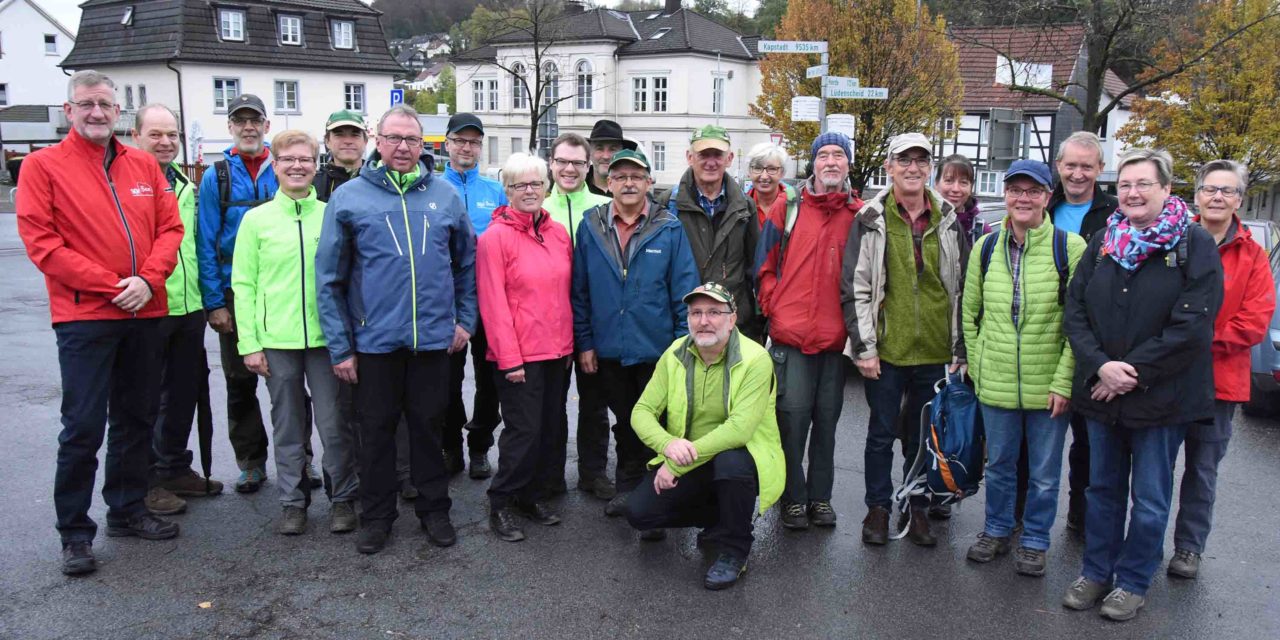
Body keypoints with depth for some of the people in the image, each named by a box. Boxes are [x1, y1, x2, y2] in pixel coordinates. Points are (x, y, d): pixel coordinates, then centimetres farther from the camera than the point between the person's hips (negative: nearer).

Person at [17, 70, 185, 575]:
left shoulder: (143, 165, 11)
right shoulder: (42, 166, -1)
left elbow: (170, 227, 7)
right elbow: (41, 241, -9)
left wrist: (148, 280, -11)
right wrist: (112, 285, -15)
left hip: (144, 312, 5)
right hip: (84, 316, -5)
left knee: (137, 418, 15)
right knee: (83, 428, -2)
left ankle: (127, 510, 31)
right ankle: (75, 534, 12)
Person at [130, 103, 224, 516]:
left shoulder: (184, 184, 14)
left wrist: (206, 297, 20)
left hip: (188, 308, 7)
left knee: (184, 394, 16)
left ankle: (176, 469, 30)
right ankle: (147, 481, 15)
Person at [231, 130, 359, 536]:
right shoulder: (257, 219, 4)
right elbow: (243, 284, 3)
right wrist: (249, 343, -3)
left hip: (326, 338, 0)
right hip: (276, 341, 1)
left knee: (334, 424, 3)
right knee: (287, 426, 10)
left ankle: (342, 499, 19)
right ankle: (292, 501, 24)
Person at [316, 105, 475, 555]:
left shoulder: (445, 196, 4)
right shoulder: (348, 198, -2)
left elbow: (466, 263, 12)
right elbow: (329, 278, -1)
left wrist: (465, 319, 5)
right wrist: (339, 346, -4)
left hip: (434, 337, 1)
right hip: (374, 339, -1)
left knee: (428, 426, 13)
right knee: (376, 429, 10)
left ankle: (434, 509, 27)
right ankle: (377, 515, 26)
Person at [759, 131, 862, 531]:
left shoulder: (860, 215, 6)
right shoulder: (789, 208, 5)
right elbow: (766, 264, 8)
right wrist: (774, 307, -1)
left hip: (836, 337, 1)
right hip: (791, 334, -1)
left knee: (827, 419, 10)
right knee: (792, 416, 0)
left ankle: (820, 496, 22)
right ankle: (793, 498, 14)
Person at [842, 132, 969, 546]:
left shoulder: (948, 221, 7)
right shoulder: (871, 220, -2)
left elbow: (962, 288, 10)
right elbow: (855, 288, -4)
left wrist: (960, 349, 7)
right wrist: (864, 347, -8)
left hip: (934, 350, 3)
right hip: (887, 349, -2)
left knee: (925, 435, 13)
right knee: (882, 433, 9)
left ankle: (917, 509, 27)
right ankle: (878, 508, 23)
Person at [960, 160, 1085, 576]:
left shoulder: (1069, 247, -8)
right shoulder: (986, 247, 4)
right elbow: (969, 313, 12)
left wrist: (1063, 382, -12)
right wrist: (977, 366, 6)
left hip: (1049, 384, -3)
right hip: (996, 383, 3)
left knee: (1044, 472, 11)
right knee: (999, 464, 16)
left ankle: (1035, 542, 29)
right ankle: (997, 531, 35)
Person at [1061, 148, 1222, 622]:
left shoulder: (1195, 244, -7)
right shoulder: (1102, 242, 6)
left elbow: (1192, 326, -15)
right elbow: (1074, 311, 1)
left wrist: (1131, 373, -16)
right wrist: (1101, 366, -14)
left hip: (1161, 397, -4)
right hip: (1101, 393, 4)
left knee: (1149, 501, 8)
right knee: (1103, 489, 16)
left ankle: (1133, 582, 24)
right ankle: (1096, 573, 29)